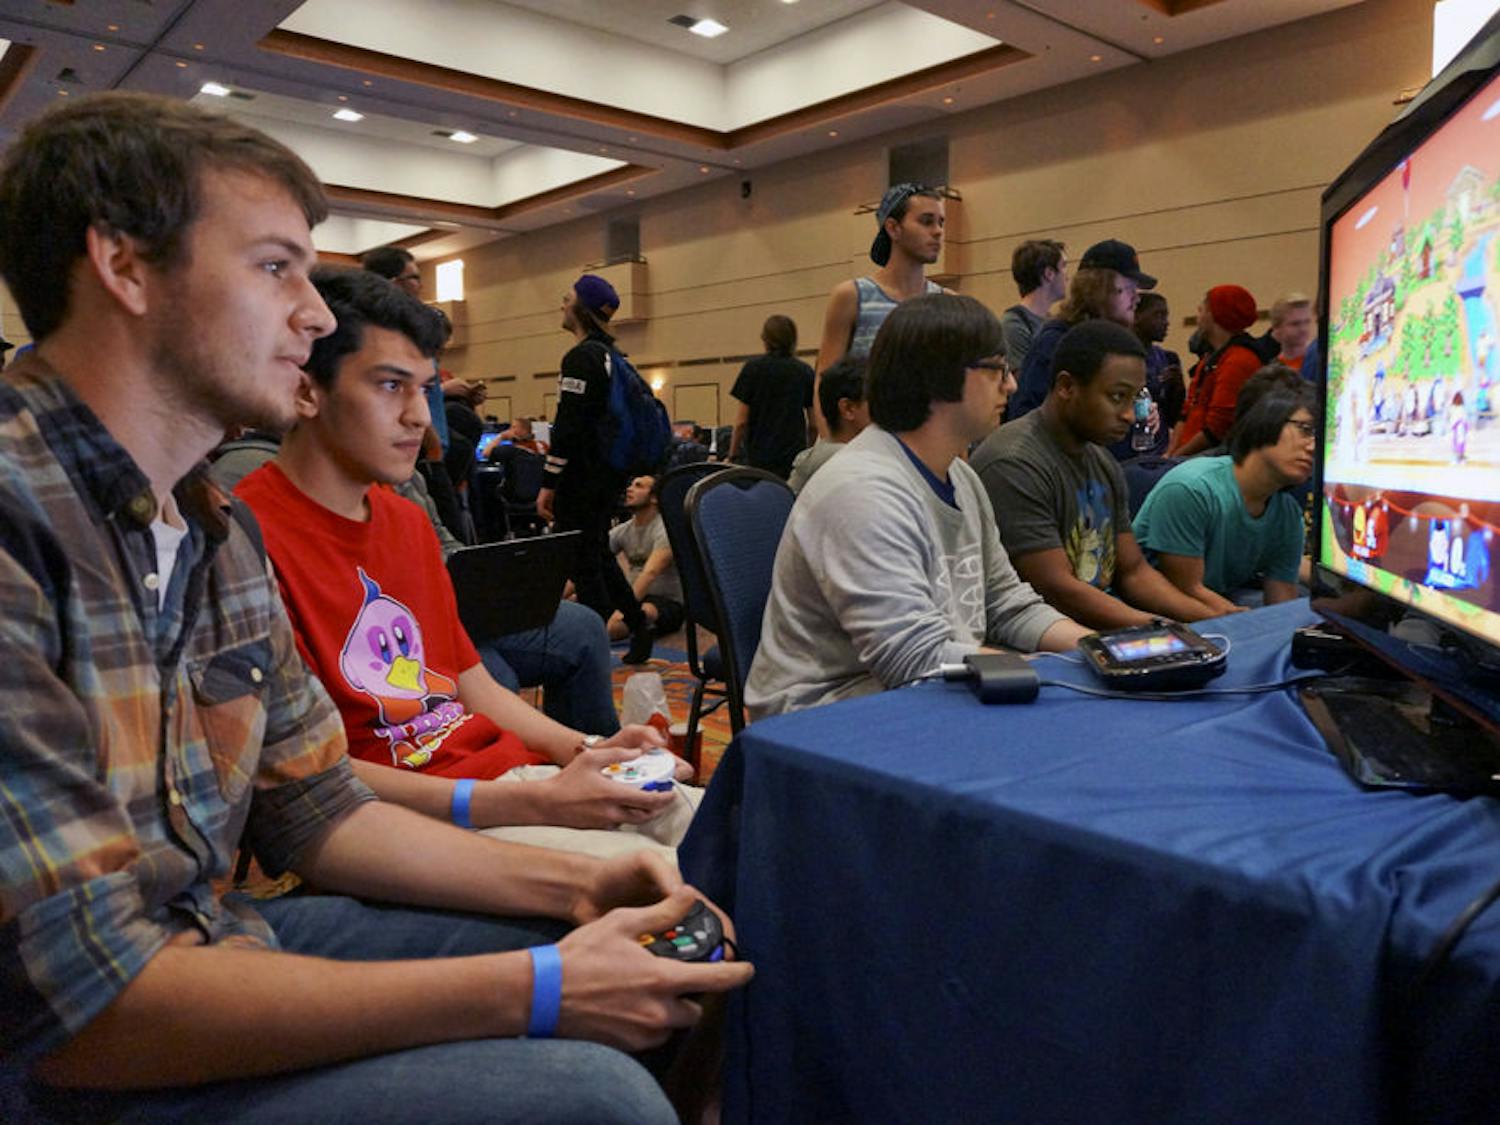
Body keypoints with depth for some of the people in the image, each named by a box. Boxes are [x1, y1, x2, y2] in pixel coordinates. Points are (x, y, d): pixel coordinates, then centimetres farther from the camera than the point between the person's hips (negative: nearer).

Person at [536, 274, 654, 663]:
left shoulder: (581, 357, -16)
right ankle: (638, 624, 23)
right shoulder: (612, 354, 13)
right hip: (609, 474, 10)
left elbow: (569, 427, -21)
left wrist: (549, 483, -18)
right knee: (598, 553, 21)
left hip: (583, 478, -9)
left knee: (583, 562, -1)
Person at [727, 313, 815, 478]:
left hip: (759, 458, -2)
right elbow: (814, 425, 6)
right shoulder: (805, 372, 5)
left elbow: (742, 421, -5)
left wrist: (732, 457, 5)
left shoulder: (753, 368, -2)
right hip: (795, 457, 2)